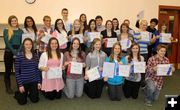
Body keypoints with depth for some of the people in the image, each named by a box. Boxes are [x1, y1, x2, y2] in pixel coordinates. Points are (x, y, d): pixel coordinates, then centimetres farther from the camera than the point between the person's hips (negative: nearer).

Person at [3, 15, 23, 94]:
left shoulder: (20, 31, 9)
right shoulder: (6, 31, 2)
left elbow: (22, 42, 1)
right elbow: (7, 43, -6)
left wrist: (18, 52, -12)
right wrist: (14, 52, -15)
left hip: (19, 52, 2)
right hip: (9, 52, -1)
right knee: (8, 70, 6)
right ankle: (8, 87, 17)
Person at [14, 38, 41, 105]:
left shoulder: (35, 56, 1)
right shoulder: (19, 56, -11)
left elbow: (37, 69, 6)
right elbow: (17, 72, -9)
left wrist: (39, 82, 3)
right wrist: (20, 85, -12)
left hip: (34, 81, 3)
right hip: (23, 82, -3)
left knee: (35, 100, 10)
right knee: (22, 102, 9)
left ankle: (29, 93, 41)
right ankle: (17, 94, 40)